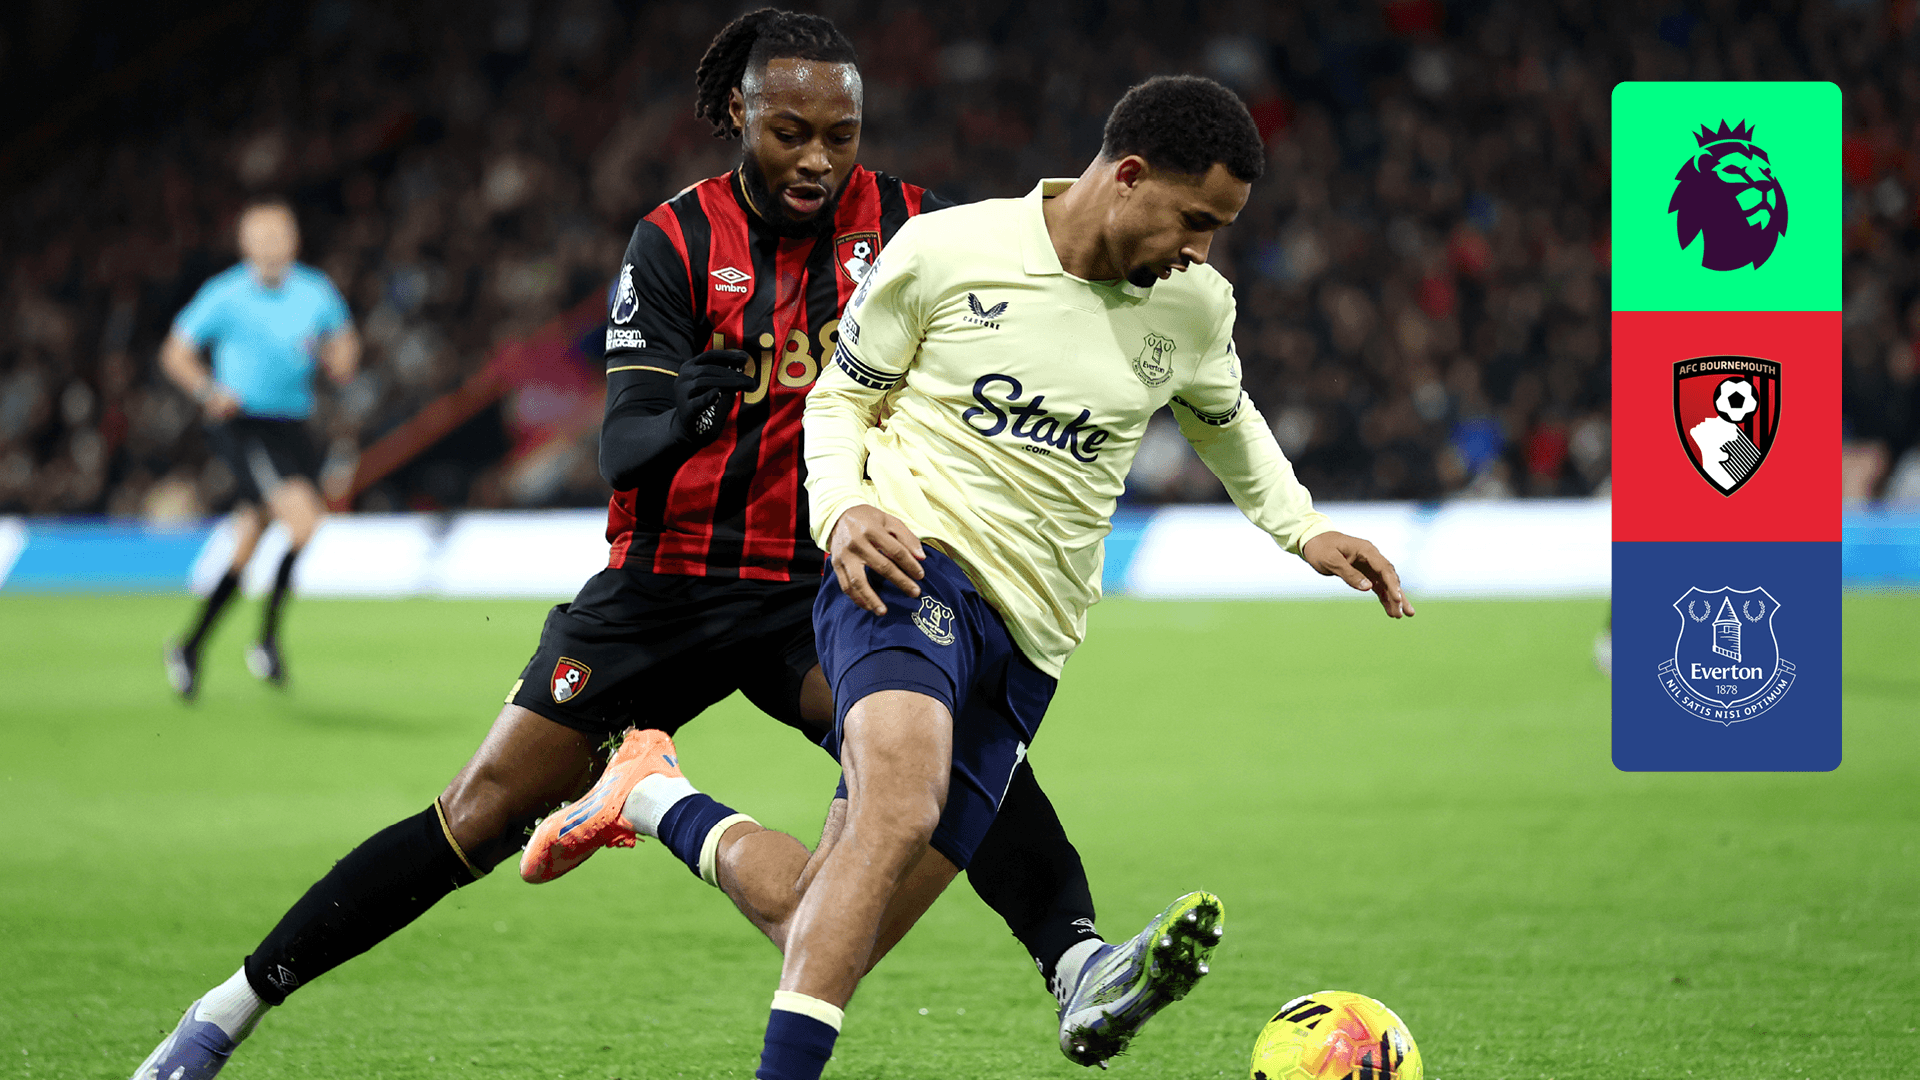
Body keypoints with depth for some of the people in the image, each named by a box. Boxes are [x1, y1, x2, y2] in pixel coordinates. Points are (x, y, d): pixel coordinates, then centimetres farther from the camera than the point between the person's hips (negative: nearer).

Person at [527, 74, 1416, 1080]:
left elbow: (1225, 422, 31)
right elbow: (841, 395, 7)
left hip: (1026, 639, 6)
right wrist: (840, 509, -11)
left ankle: (660, 801, 26)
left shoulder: (1192, 307, 8)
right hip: (913, 561, -5)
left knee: (824, 932, 0)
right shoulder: (943, 252, -5)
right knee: (901, 807, -37)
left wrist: (1305, 530, 19)